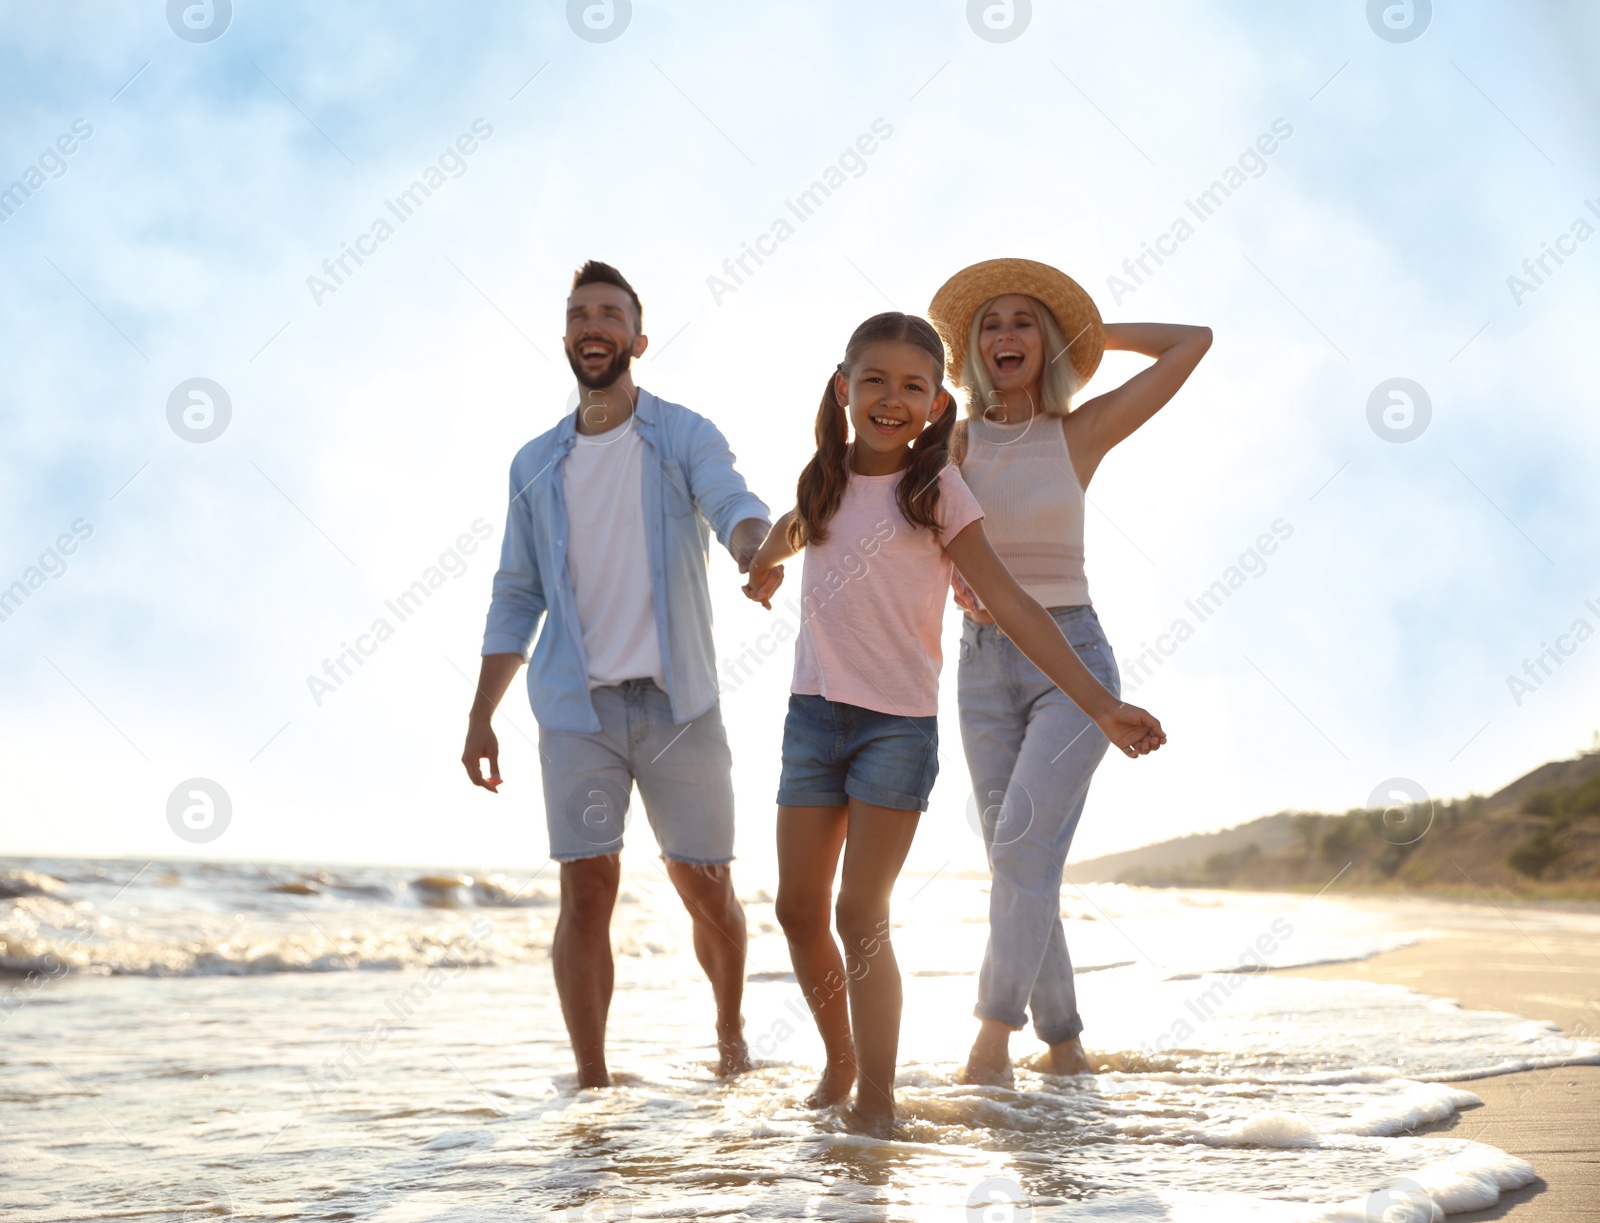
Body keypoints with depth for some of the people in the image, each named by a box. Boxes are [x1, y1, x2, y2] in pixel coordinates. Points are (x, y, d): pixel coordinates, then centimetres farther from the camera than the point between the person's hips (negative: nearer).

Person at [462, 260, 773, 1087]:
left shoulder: (683, 437, 3)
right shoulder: (535, 465, 12)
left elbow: (735, 505, -17)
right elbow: (515, 599, 15)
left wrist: (753, 547, -42)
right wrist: (481, 717, 9)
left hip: (678, 703, -1)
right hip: (578, 709, 2)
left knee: (706, 889, 6)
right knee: (587, 892, -6)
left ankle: (730, 1033, 32)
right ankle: (592, 1082, 1)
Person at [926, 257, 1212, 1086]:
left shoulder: (1082, 433, 1)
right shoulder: (955, 442, 4)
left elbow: (1196, 341, 1)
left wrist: (1086, 333, 7)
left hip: (1072, 657, -2)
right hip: (985, 663, 2)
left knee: (1024, 839, -20)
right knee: (1022, 863, 3)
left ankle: (995, 1028, -16)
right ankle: (1063, 1040, 14)